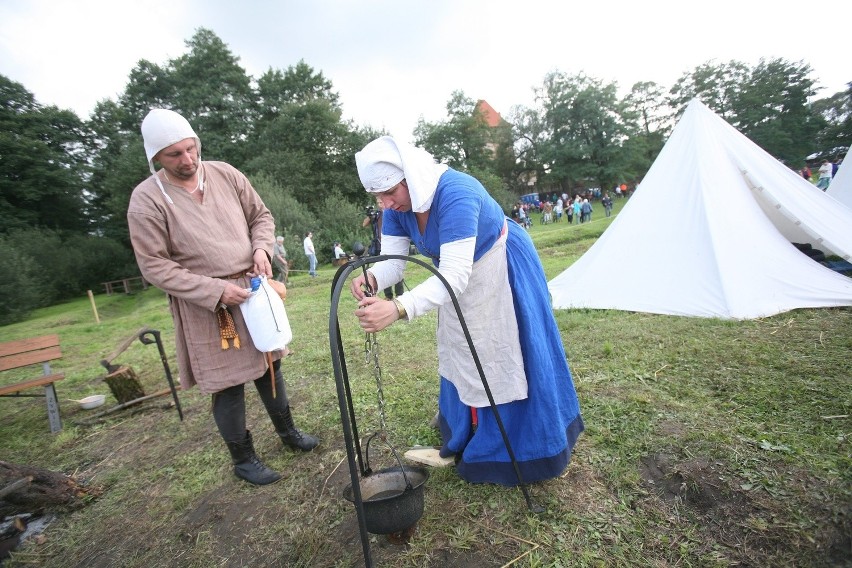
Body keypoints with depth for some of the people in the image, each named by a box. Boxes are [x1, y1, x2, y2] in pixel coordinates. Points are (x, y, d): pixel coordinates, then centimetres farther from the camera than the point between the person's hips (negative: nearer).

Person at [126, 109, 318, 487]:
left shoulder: (225, 174, 1)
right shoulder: (147, 200, -11)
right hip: (206, 306, -4)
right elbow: (154, 265, -12)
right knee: (228, 382, 5)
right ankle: (243, 459, 28)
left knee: (268, 364, 17)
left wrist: (261, 248, -10)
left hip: (252, 289, 5)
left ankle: (287, 430, 39)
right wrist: (216, 290, -20)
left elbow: (261, 215, 10)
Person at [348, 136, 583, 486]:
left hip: (502, 272, -7)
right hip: (460, 279, 7)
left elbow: (454, 274, -44)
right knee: (462, 361, 15)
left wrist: (397, 309, -56)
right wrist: (371, 279, -38)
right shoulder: (397, 206, -13)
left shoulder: (455, 194, -37)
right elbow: (393, 261, -15)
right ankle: (468, 443, 35)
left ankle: (525, 450, 27)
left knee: (509, 359, 4)